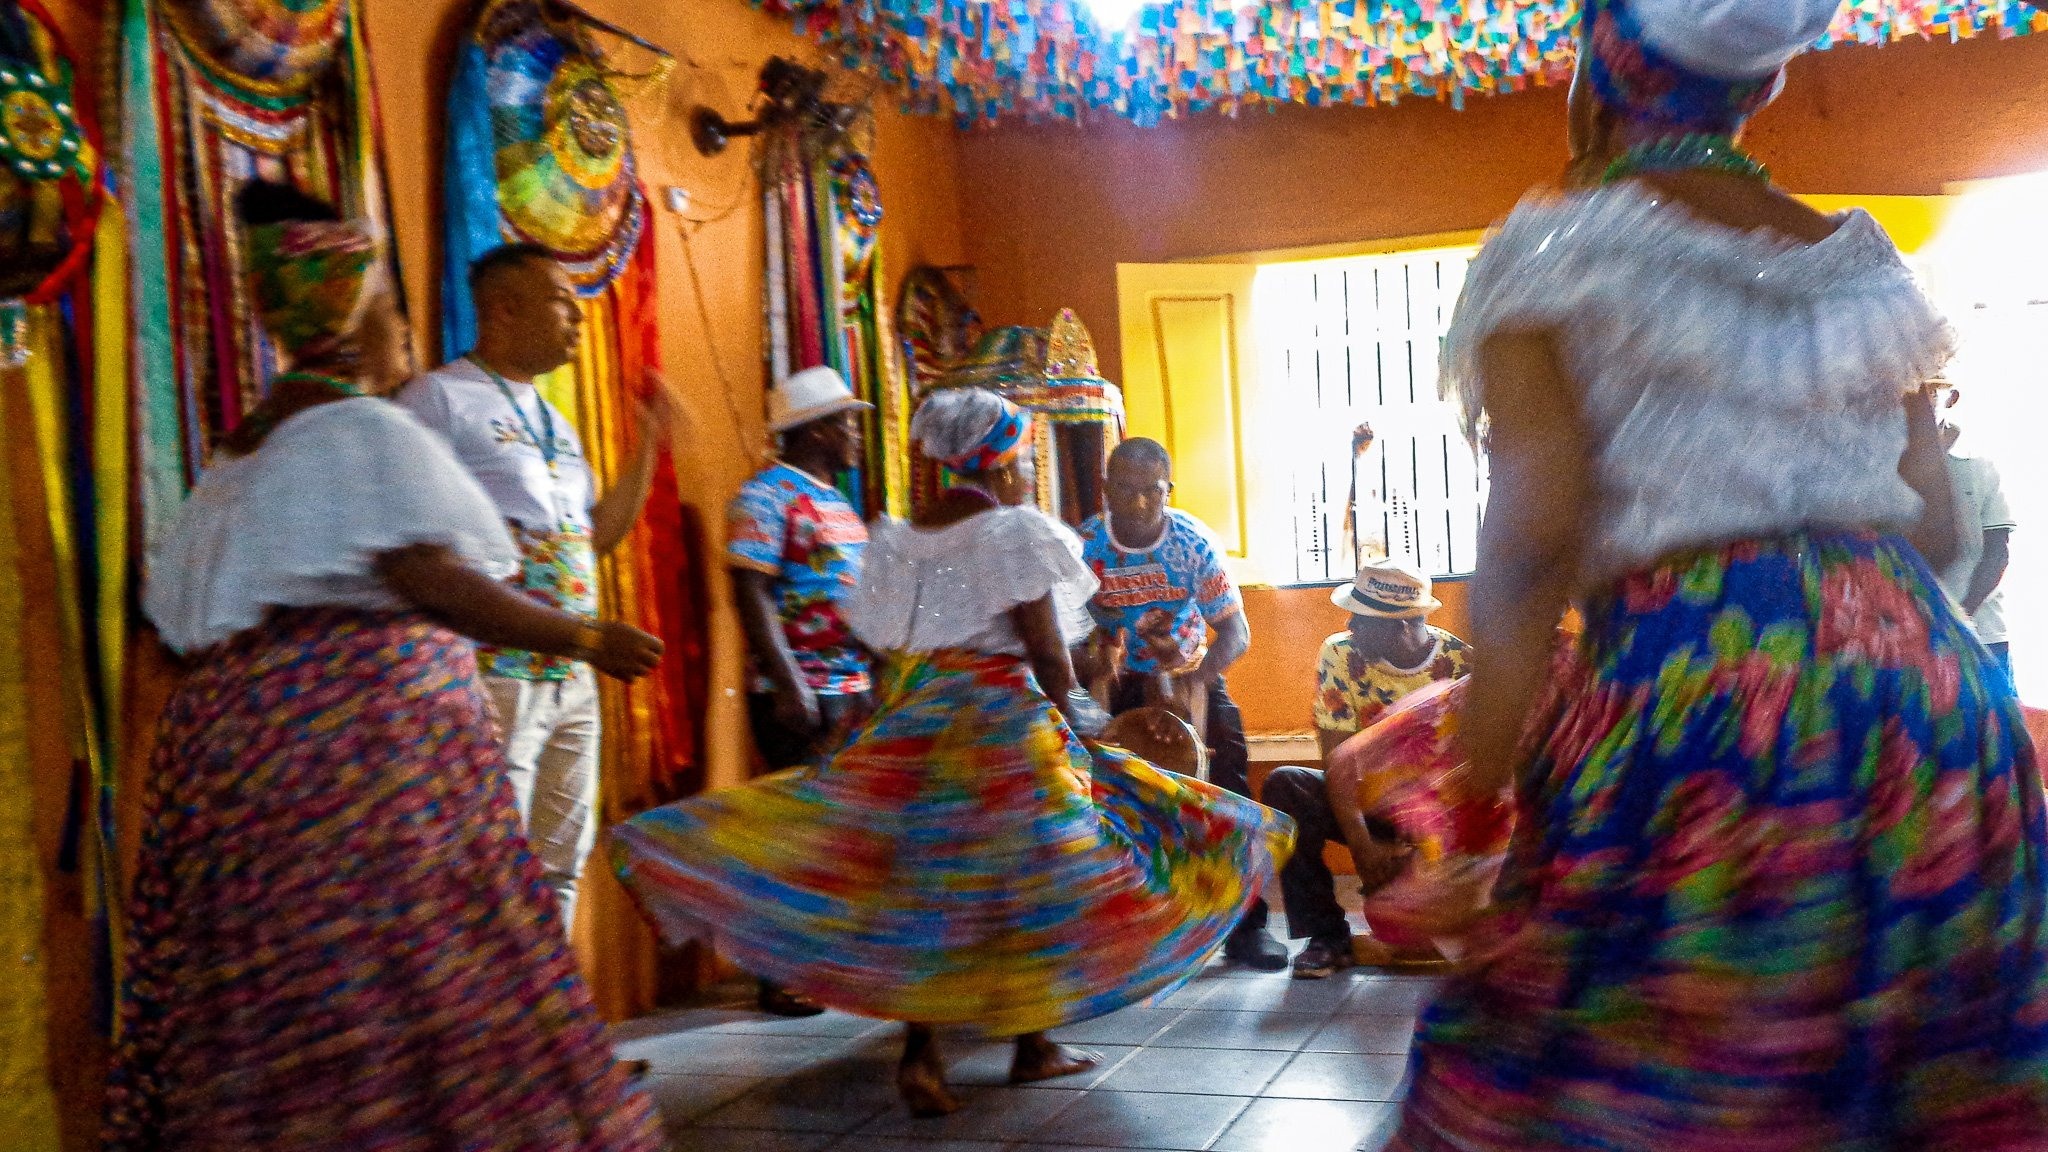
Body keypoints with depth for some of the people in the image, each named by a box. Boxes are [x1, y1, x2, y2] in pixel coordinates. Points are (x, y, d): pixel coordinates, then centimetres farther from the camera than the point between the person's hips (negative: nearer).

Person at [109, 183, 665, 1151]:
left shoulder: (244, 447, 18)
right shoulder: (367, 431, -8)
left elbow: (188, 619, 18)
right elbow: (429, 582, -19)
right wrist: (584, 639, -12)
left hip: (232, 729, 9)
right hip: (367, 731, -9)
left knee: (273, 999, 10)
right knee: (408, 973, -6)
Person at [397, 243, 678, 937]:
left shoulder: (557, 424, 19)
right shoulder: (440, 399, -6)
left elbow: (597, 537, 23)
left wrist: (648, 445, 16)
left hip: (572, 678, 8)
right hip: (490, 677, -8)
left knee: (561, 865, 13)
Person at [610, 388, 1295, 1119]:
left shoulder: (895, 539, 10)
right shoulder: (1016, 531, -8)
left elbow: (883, 649, 11)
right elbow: (1046, 651, -10)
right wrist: (1072, 717, 2)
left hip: (911, 729, 6)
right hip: (1003, 723, -6)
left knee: (922, 882, 7)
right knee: (1021, 885, 6)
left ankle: (920, 1049, -3)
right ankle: (1032, 1044, 16)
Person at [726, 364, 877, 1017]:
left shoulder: (838, 503, 18)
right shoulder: (767, 497, -10)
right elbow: (750, 595, -18)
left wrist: (876, 678, 18)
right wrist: (788, 685, -24)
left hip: (854, 692, 9)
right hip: (800, 698, -9)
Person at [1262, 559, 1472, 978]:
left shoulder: (1461, 664, -14)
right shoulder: (1341, 654, -12)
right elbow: (1338, 759, -15)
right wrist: (1361, 844, -26)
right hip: (1366, 802, 1)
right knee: (1285, 785, -27)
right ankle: (1327, 937, -19)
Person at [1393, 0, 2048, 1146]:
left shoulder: (1554, 246, 1)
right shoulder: (1866, 259, 16)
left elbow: (1535, 524, -10)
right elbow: (1938, 523, 15)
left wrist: (1489, 761, -9)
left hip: (1686, 682, -5)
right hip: (1935, 676, 6)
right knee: (1921, 1060, 14)